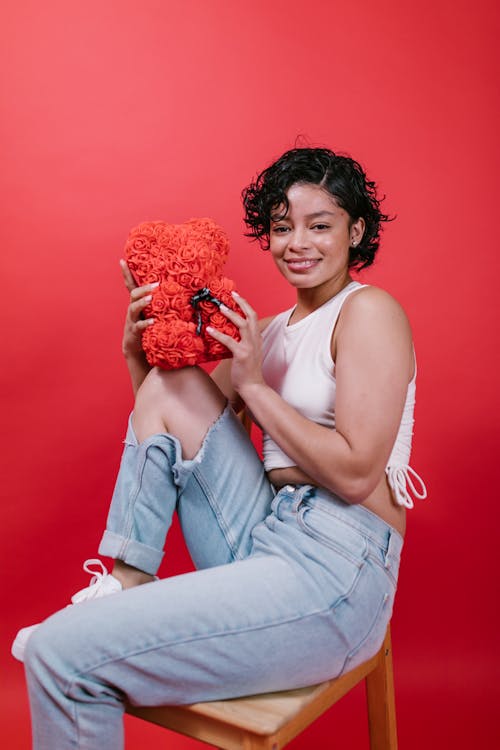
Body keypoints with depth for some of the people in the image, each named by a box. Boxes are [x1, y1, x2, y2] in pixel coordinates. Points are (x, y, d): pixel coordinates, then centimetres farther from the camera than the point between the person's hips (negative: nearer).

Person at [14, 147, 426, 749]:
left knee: (60, 654, -18)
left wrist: (254, 385, -12)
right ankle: (125, 587, 3)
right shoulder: (273, 330, 16)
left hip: (332, 569, -8)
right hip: (262, 540, 8)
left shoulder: (368, 311, -6)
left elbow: (355, 474, -16)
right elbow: (172, 425, 18)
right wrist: (138, 348, 1)